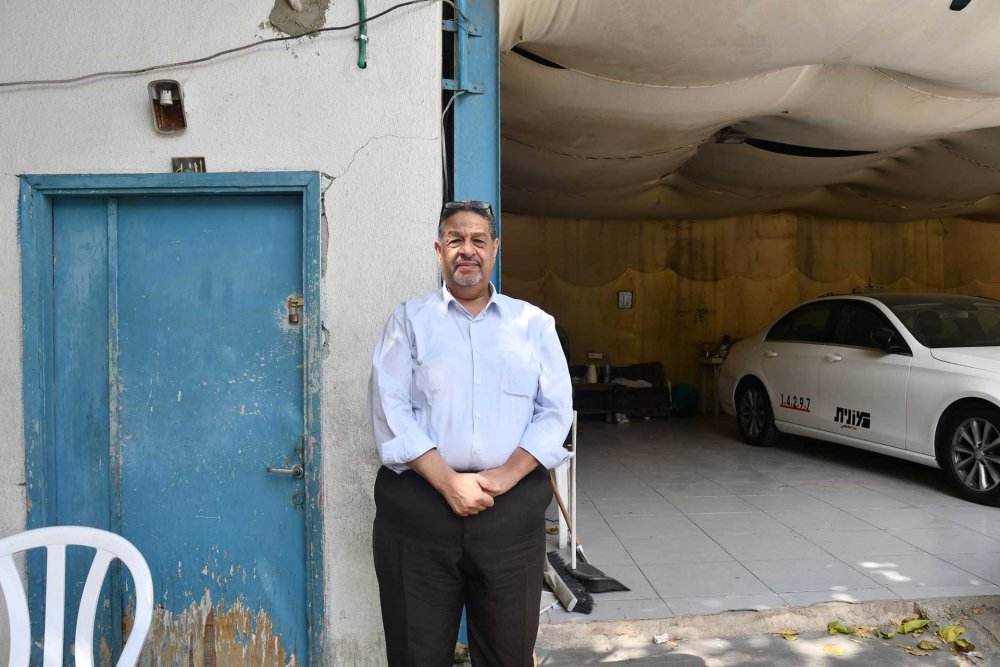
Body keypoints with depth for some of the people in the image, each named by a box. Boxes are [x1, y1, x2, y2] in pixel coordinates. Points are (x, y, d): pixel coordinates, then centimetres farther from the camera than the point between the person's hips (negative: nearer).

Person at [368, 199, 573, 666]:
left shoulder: (534, 323, 11)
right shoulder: (410, 320, 7)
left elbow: (555, 412, 3)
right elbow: (390, 410, -4)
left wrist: (503, 477, -11)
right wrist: (448, 482, -14)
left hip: (513, 508, 1)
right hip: (419, 506, -1)